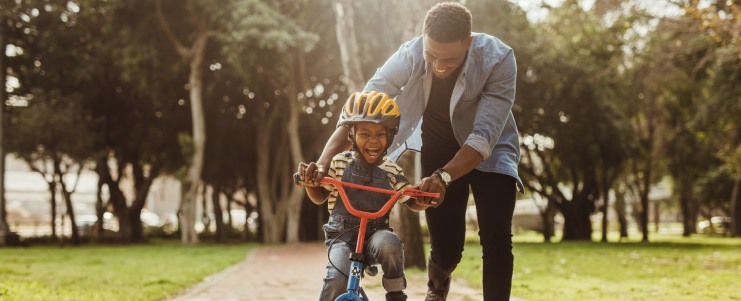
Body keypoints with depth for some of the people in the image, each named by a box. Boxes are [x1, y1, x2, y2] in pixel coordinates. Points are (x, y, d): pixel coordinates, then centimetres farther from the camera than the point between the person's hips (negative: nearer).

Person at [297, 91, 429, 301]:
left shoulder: (391, 171, 1)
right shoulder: (339, 163, 0)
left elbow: (413, 203, 7)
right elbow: (319, 197, 7)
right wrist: (310, 184, -16)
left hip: (376, 232, 1)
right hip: (342, 235, -1)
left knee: (389, 244, -35)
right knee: (337, 280, -28)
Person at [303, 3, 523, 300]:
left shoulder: (498, 59, -32)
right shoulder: (409, 57, -28)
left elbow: (485, 136, -37)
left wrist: (444, 177, -52)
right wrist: (322, 163, -44)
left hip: (488, 151, -1)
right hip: (439, 150, 1)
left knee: (496, 242, -17)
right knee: (446, 248, -1)